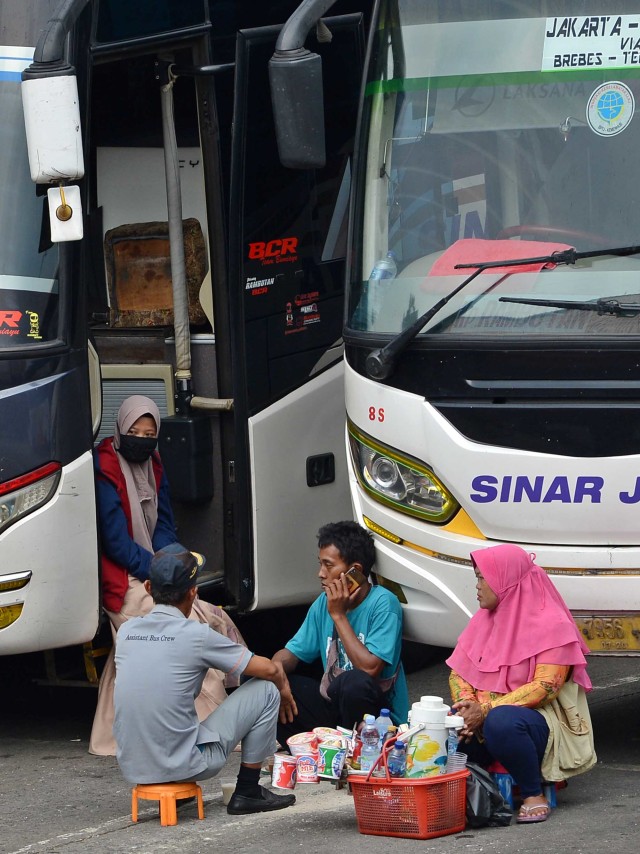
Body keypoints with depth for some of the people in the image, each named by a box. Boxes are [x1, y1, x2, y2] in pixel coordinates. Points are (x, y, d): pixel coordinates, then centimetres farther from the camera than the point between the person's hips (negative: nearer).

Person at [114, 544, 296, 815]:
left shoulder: (126, 631, 3)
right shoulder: (196, 635, -12)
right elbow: (270, 670, -3)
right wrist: (283, 686, 20)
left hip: (131, 769, 6)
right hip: (184, 765, -6)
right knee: (265, 690, 6)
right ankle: (247, 792, 14)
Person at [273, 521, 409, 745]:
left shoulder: (383, 604, -16)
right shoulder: (324, 602, 5)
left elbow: (370, 668, -26)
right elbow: (290, 653, 7)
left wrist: (339, 615, -20)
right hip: (333, 704, 7)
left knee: (355, 682, -39)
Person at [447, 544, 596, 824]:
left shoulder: (552, 626, -8)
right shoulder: (484, 620, 14)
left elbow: (545, 687, -17)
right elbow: (457, 672, 12)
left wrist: (486, 711, -24)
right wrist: (467, 705, -12)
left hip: (537, 719, -6)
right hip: (480, 721, 6)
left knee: (501, 722, -41)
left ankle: (534, 795, -20)